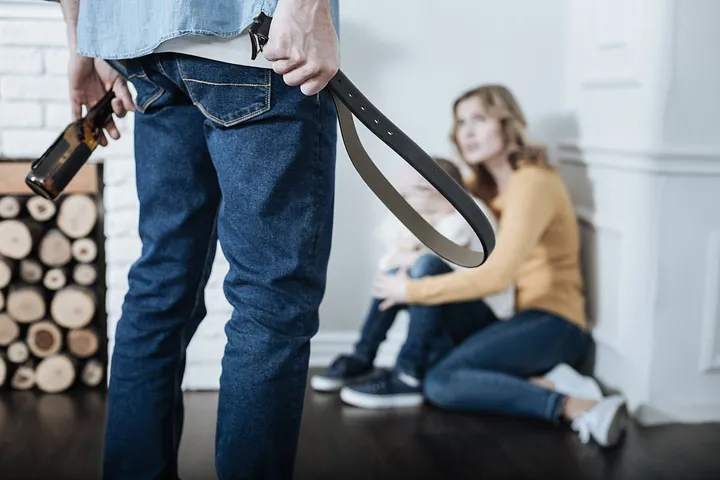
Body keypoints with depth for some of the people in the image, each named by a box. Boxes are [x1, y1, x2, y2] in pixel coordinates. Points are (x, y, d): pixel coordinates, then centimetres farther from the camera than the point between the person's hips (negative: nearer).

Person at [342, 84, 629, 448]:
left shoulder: (532, 181, -16)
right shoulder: (485, 183, 12)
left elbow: (496, 275, -24)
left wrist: (412, 291, -17)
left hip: (552, 322, -8)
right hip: (512, 315, 8)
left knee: (441, 383, -23)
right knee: (429, 264, -5)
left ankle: (578, 407, -24)